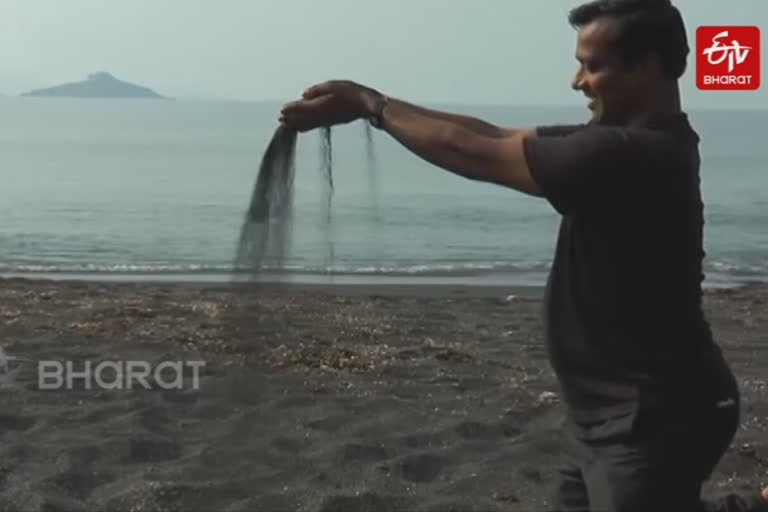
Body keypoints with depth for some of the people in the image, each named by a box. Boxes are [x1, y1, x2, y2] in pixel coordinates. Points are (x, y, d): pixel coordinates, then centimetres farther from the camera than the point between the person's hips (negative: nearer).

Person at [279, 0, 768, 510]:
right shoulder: (632, 141, 6)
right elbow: (497, 136, 6)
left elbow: (473, 153, -19)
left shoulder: (630, 156, -25)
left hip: (652, 416, -9)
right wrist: (372, 102, -1)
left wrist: (370, 104, -8)